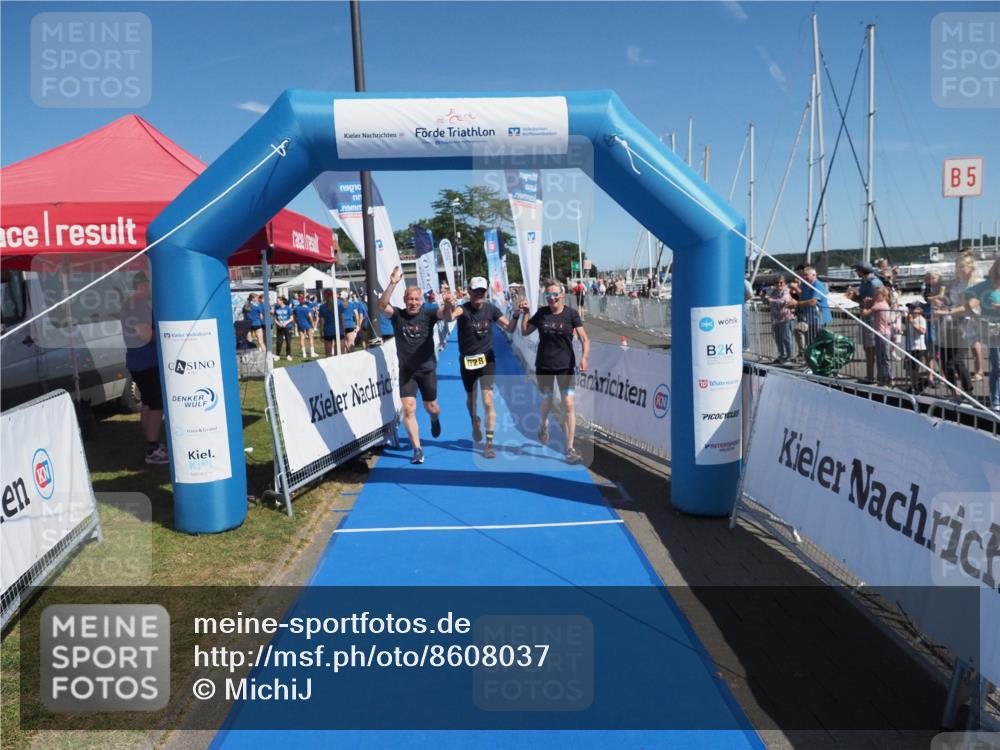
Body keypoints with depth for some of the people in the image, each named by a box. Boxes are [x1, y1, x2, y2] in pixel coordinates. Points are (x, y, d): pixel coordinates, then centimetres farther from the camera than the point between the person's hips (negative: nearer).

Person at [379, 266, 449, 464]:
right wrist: (393, 283, -38)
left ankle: (435, 420, 53)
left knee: (431, 407, 15)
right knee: (408, 409, -8)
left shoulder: (427, 314, -8)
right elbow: (382, 305, -25)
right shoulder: (397, 315, -7)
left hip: (427, 369, 0)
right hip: (406, 371, 0)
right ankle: (417, 450, 3)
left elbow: (444, 313, -25)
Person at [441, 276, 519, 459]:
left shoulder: (491, 309, -3)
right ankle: (475, 425, 47)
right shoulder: (463, 309, -13)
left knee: (488, 401, -8)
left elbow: (509, 328, 2)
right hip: (467, 360, 0)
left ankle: (489, 443, -4)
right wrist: (449, 306, -59)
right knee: (470, 399, 17)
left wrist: (516, 315, -17)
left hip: (486, 359, 0)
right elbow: (450, 316, -36)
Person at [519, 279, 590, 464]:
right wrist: (524, 313, -3)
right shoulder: (541, 313, 1)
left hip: (565, 365, -2)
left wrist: (584, 357, -24)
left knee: (568, 404, -9)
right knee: (547, 401, 17)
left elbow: (584, 339, -8)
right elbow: (524, 332, 10)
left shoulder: (571, 314, -6)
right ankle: (544, 425, 52)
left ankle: (570, 449, -2)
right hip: (543, 365, 2)